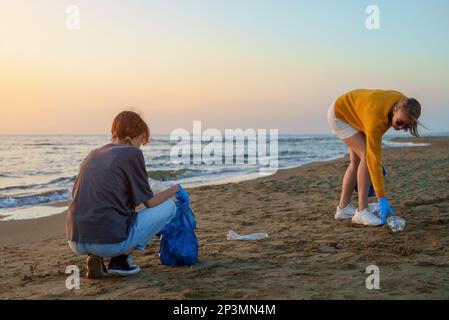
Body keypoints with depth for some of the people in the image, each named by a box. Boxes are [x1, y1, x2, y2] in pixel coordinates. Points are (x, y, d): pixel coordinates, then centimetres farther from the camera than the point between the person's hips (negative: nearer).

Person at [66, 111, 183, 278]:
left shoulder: (92, 155, 17)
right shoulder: (132, 153, -2)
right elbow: (150, 202, -1)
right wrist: (175, 189, 18)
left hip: (76, 243, 7)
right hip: (111, 242, -7)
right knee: (168, 206, 11)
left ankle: (95, 257, 11)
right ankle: (121, 259, 4)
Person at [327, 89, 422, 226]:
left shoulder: (403, 103, -21)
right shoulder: (376, 121, -41)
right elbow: (373, 160, -40)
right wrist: (382, 199, -39)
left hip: (355, 110, 8)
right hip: (339, 115, -8)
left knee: (356, 160, 8)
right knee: (366, 155, -20)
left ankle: (343, 208, 17)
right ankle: (362, 211, -17)